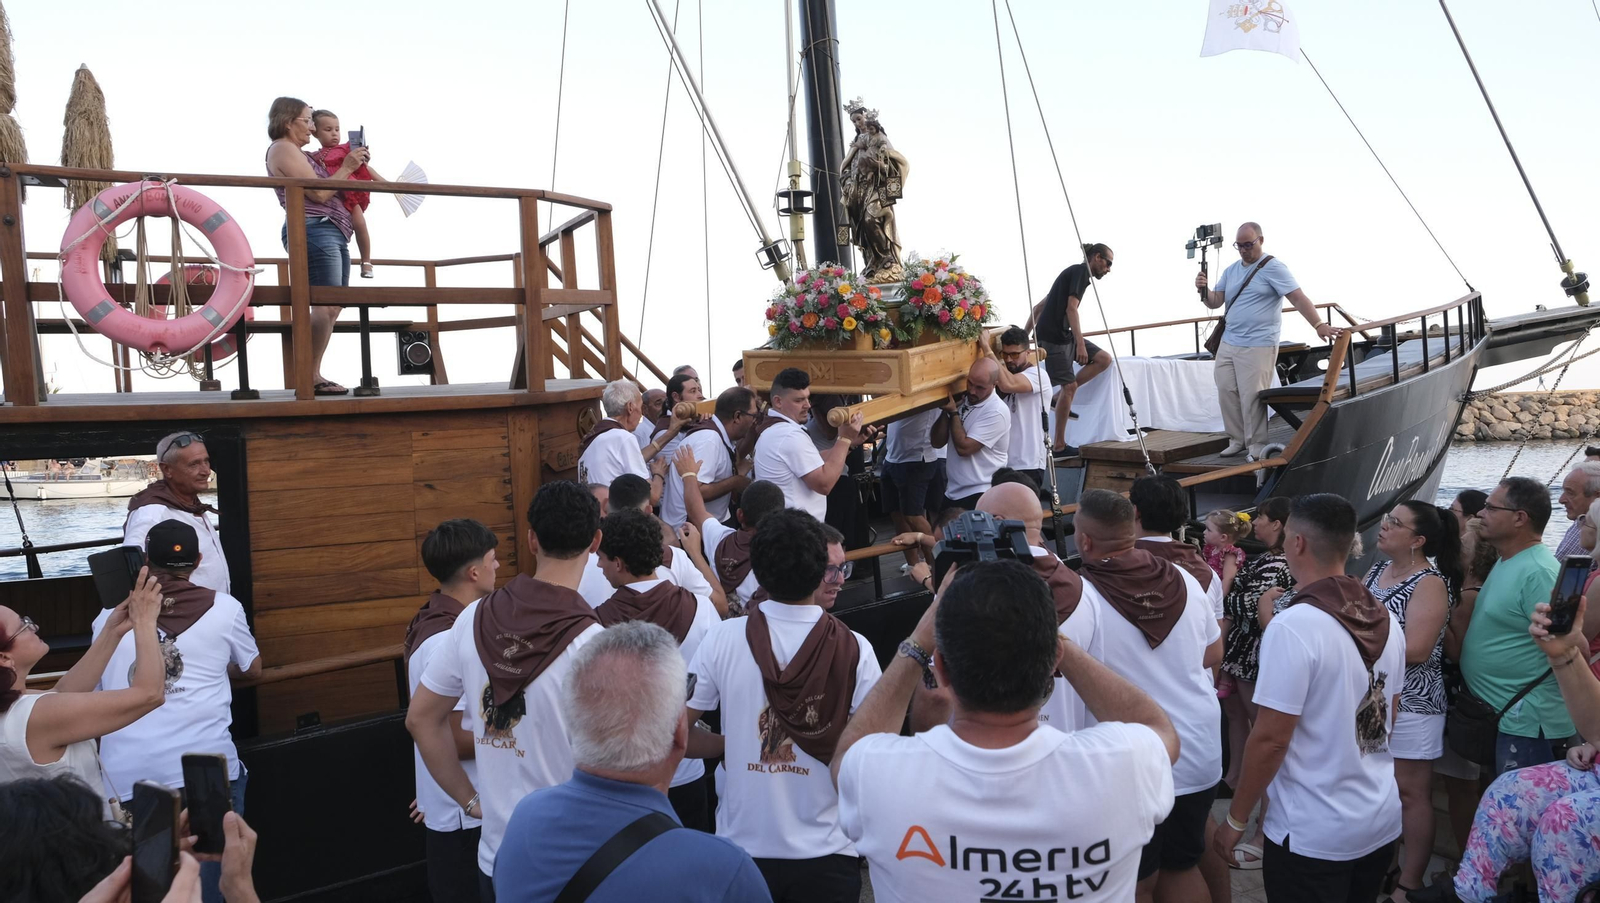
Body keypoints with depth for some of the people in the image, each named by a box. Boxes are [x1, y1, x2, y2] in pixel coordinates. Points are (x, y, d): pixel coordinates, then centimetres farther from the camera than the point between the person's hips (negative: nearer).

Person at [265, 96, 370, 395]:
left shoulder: (299, 153, 27)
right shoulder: (283, 149, -4)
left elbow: (329, 190, 22)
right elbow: (319, 193, -13)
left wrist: (353, 165, 13)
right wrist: (346, 167, -4)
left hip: (332, 232, 10)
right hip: (313, 230, -10)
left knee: (331, 306, 7)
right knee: (326, 305, -16)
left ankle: (312, 374, 9)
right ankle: (311, 377, -16)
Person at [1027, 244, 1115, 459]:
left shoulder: (1073, 272, 23)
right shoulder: (1080, 271, -6)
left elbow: (1040, 306, 23)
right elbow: (1071, 308, -19)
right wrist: (1080, 344, -24)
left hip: (1063, 334, 9)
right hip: (1053, 336, -9)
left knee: (1104, 359, 3)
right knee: (1069, 385, -7)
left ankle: (1060, 397, 4)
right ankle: (1059, 445, -1)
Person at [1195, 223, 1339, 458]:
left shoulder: (1272, 267, -8)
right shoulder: (1230, 271, 14)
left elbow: (1298, 297, -15)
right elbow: (1215, 303, 11)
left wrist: (1319, 325, -26)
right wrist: (1204, 290, -11)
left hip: (1258, 347, -7)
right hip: (1227, 344, 7)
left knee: (1251, 397, -8)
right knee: (1227, 392, 8)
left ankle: (1257, 445, 2)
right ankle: (1237, 440, 20)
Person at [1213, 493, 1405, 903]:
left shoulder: (1293, 626, -22)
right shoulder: (1386, 620, 2)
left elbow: (1270, 740, -20)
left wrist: (1235, 820, -9)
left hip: (1314, 834, -7)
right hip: (1383, 821, 7)